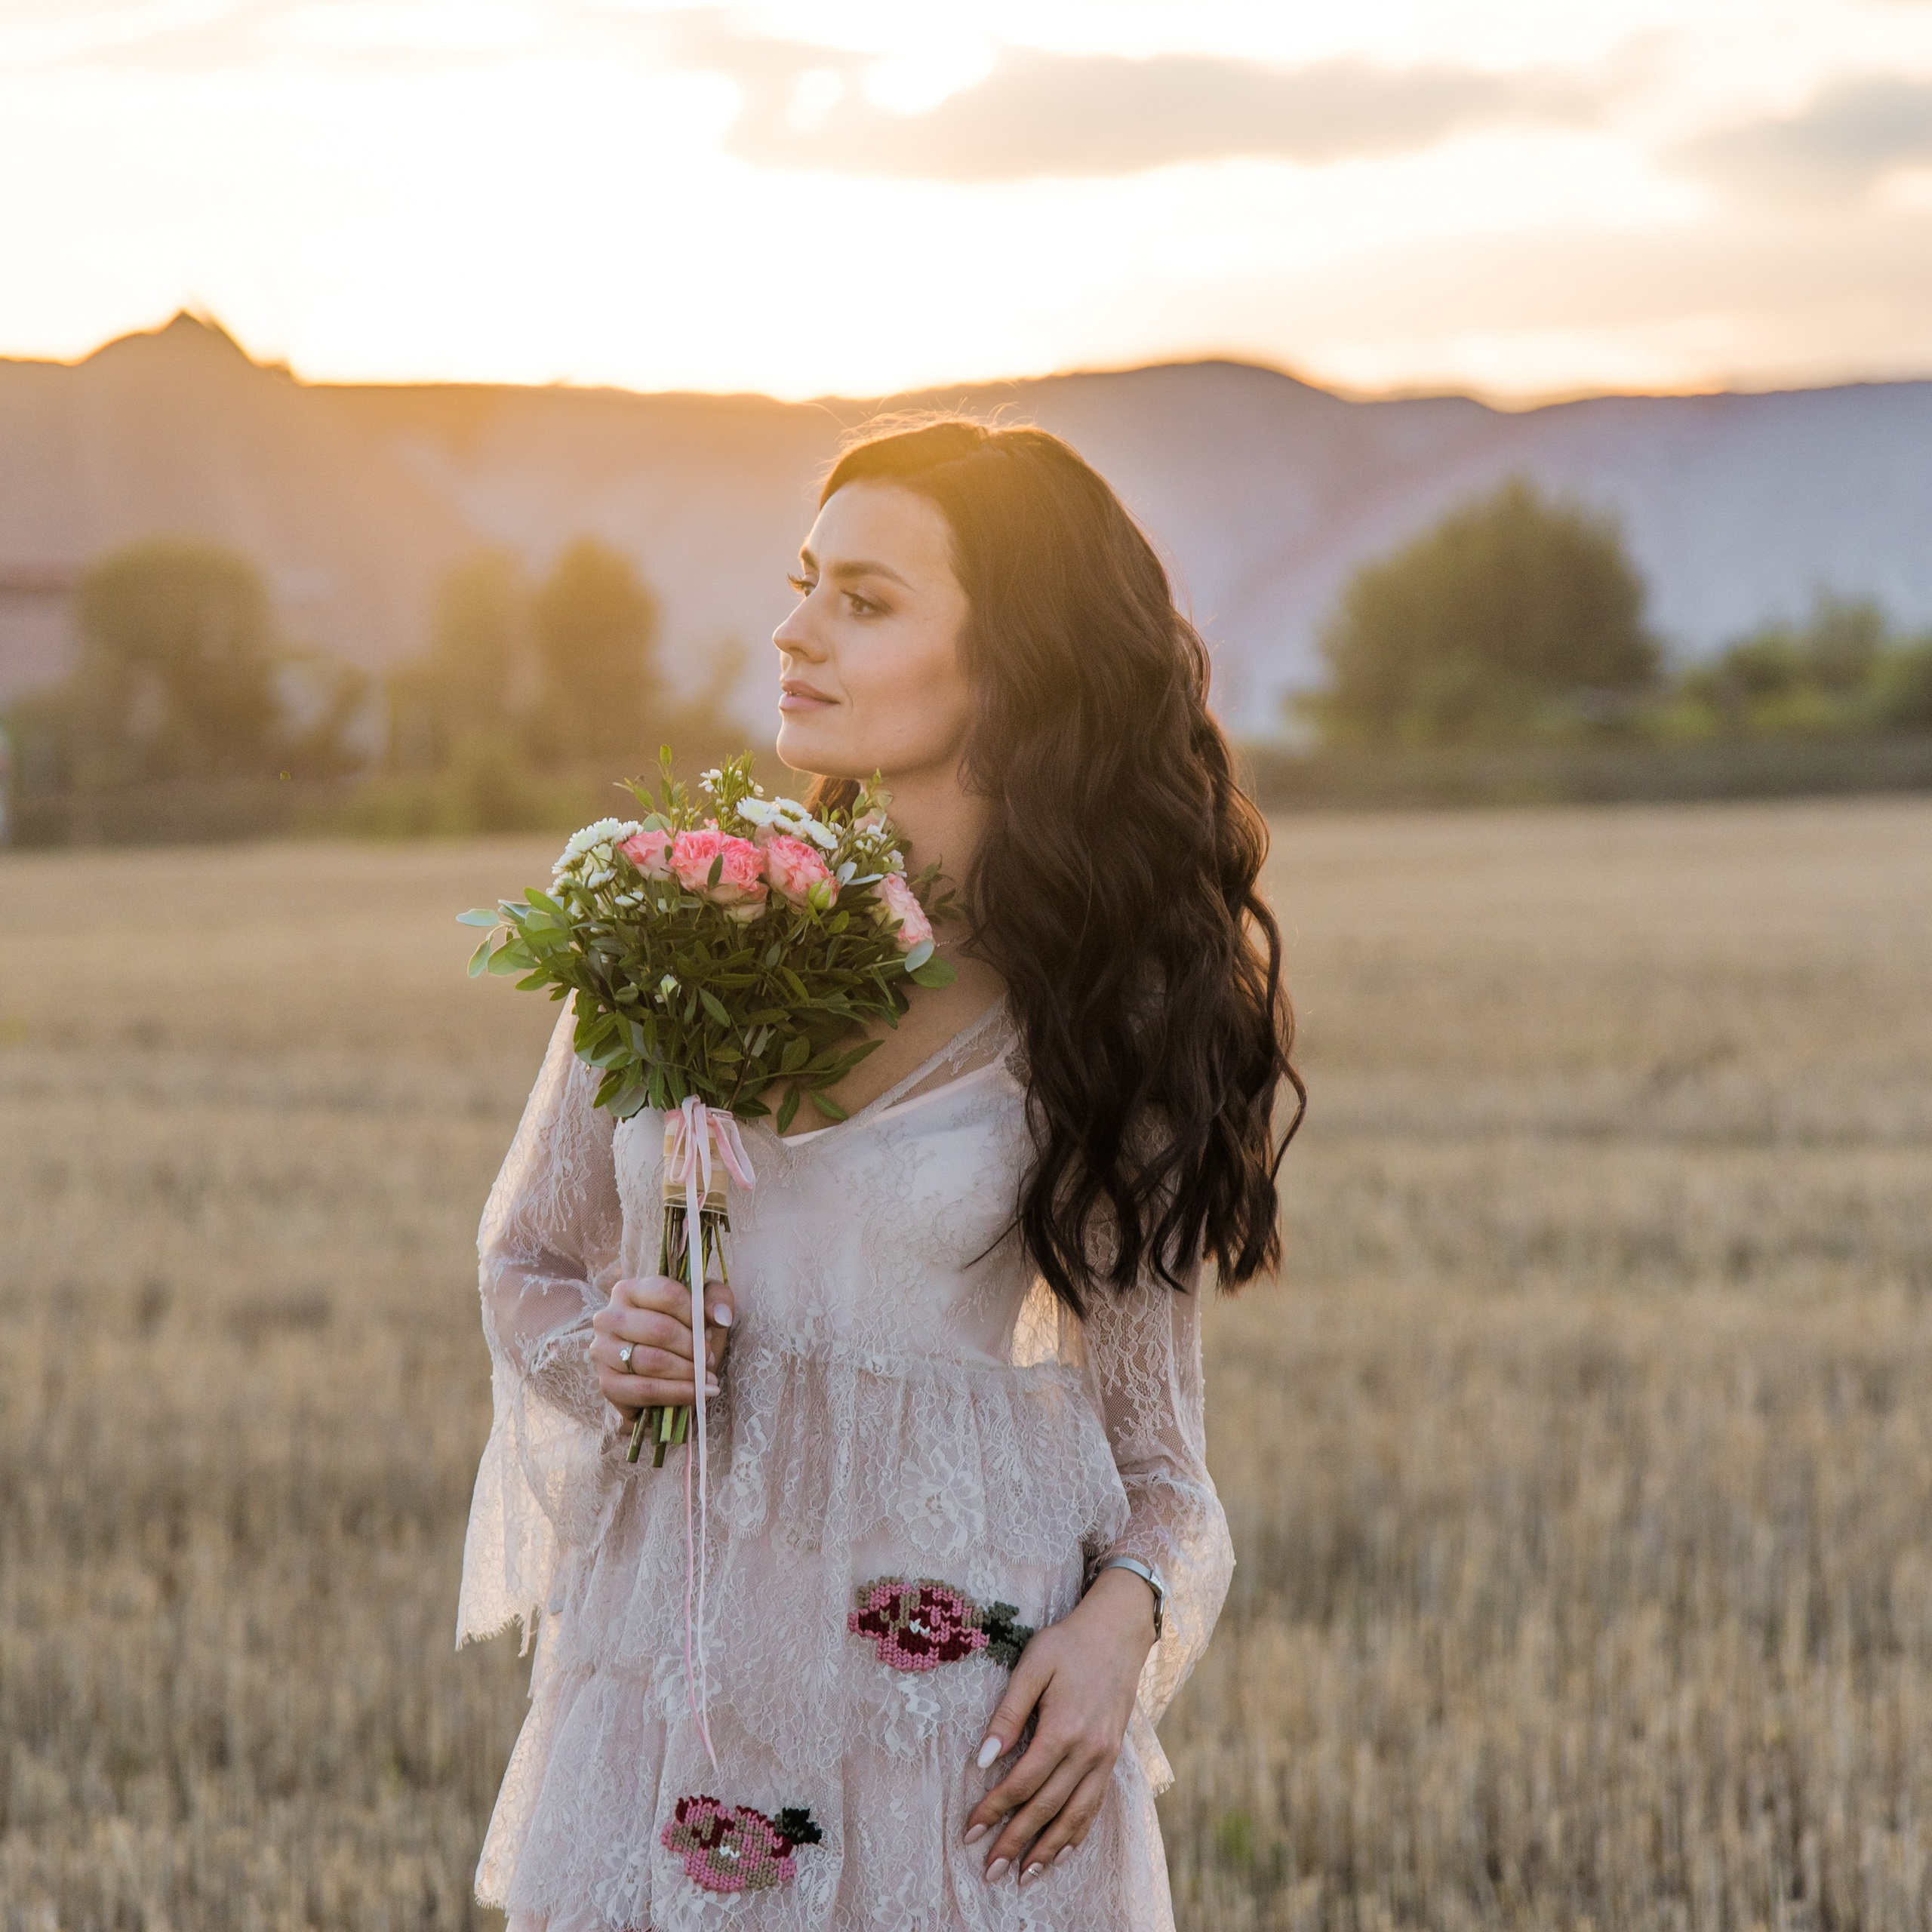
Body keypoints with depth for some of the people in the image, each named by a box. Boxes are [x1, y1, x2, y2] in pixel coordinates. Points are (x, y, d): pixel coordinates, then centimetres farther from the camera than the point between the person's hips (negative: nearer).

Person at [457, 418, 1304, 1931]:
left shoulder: (1121, 1003, -4)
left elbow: (1146, 1408, 3)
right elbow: (528, 1256, 12)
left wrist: (1127, 1611, -15)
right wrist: (605, 1352, -9)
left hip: (968, 1695, -2)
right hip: (670, 1668, 2)